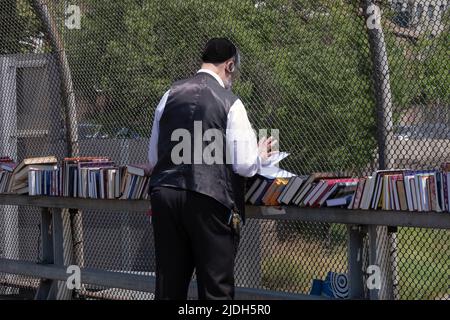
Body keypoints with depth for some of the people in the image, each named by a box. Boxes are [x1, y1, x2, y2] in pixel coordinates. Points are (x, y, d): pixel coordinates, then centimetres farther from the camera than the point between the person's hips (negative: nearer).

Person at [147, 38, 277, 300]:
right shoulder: (230, 103, -4)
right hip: (209, 199, -5)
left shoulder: (170, 95, 10)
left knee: (169, 286, 11)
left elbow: (153, 158, 16)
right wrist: (262, 155, 14)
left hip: (164, 193, 5)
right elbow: (245, 165, -7)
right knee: (216, 287, 2)